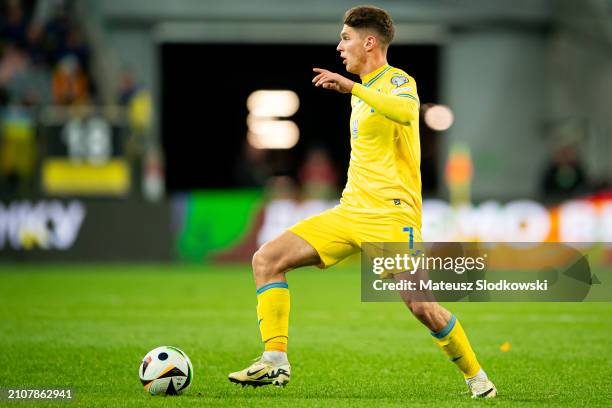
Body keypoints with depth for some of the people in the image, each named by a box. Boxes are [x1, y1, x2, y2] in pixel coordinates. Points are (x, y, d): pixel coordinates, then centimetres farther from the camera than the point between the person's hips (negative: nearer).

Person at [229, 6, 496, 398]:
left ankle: (477, 379, 5)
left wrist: (352, 87, -34)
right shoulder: (362, 93, 20)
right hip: (351, 212, 8)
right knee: (267, 259, -4)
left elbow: (406, 111, -33)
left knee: (421, 306, -16)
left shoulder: (398, 81, -7)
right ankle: (275, 362, -8)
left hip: (392, 215, -8)